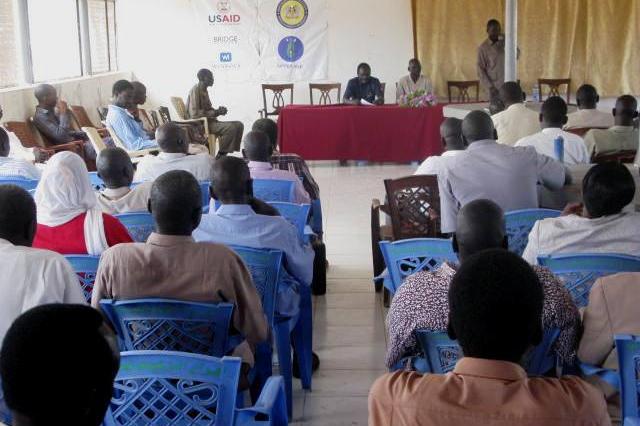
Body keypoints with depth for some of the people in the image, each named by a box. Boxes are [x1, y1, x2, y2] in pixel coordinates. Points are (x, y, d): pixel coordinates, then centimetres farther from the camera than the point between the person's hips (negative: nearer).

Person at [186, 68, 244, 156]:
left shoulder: (205, 91, 17)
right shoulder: (195, 90, -14)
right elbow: (194, 113, -23)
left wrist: (218, 110, 1)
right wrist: (215, 113, -19)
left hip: (209, 121, 10)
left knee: (239, 125, 1)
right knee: (231, 128, -27)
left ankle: (231, 152, -1)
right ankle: (221, 155, -16)